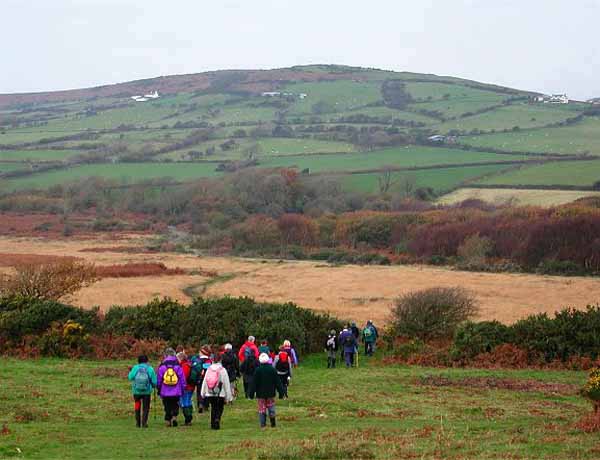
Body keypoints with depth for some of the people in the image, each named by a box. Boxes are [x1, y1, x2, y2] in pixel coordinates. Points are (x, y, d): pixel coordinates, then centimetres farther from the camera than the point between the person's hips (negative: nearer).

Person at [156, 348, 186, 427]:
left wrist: (159, 390, 16)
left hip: (165, 393, 0)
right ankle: (174, 417, -9)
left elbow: (158, 380, 3)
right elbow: (182, 380, 3)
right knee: (175, 406, 12)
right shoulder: (178, 366, -2)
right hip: (176, 393, 0)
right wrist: (182, 390, 13)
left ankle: (168, 421, 9)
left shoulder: (162, 367, -3)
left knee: (167, 408, 11)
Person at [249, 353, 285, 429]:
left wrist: (251, 393, 0)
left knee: (262, 409, 4)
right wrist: (281, 392, 7)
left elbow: (254, 383, -7)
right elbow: (278, 382, 1)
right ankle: (273, 423, 9)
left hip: (260, 394, -2)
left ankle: (263, 424, 2)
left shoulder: (257, 370, -10)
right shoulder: (272, 369, -3)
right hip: (270, 394, 2)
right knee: (271, 407, 13)